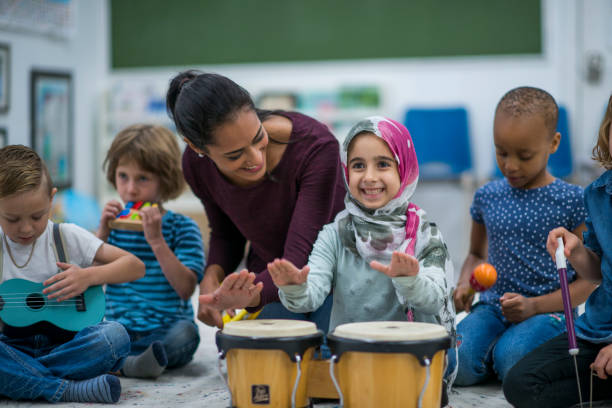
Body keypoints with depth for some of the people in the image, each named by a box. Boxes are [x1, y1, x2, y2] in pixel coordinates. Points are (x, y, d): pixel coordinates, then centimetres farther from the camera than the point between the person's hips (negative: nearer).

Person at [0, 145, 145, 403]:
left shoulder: (67, 237, 5)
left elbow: (135, 267, 5)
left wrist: (89, 277, -11)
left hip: (65, 345, 1)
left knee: (115, 336, -30)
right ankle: (68, 389, -31)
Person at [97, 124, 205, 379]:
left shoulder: (182, 227, -1)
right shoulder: (115, 224, 11)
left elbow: (186, 288, -14)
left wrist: (156, 240, -20)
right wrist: (102, 233, -8)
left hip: (165, 332, -2)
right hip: (120, 331, 3)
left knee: (186, 332, -34)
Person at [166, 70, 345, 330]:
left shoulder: (315, 146, -30)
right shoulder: (197, 165, -17)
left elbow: (299, 259, -34)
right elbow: (225, 233, 4)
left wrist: (250, 296, -53)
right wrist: (212, 276, -17)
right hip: (268, 280, 3)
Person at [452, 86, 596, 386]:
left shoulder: (572, 201, -4)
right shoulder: (487, 196, 9)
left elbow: (589, 277, -2)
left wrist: (535, 306, -16)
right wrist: (464, 285, 2)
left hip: (548, 309, -3)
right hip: (492, 305, 3)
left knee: (511, 359, -33)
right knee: (456, 363, -25)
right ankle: (493, 346, 6)